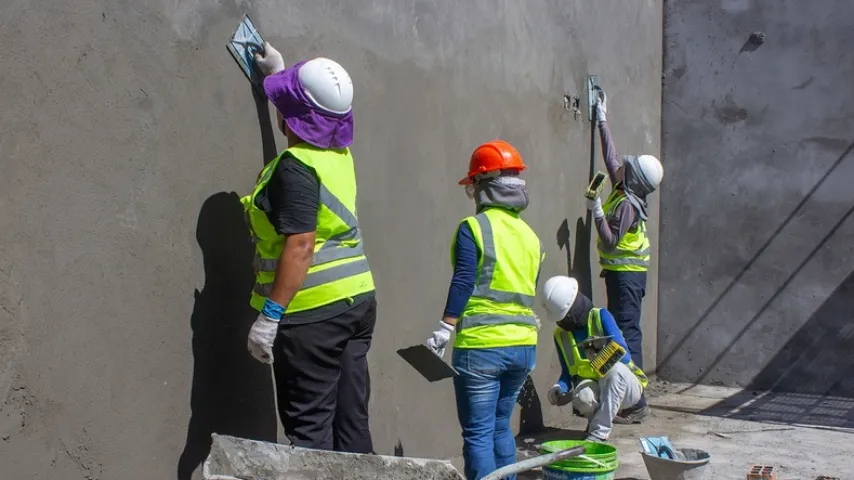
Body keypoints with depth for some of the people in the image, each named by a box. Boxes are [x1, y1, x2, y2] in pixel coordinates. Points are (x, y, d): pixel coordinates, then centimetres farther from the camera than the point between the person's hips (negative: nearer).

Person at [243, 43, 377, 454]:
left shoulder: (296, 167, -16)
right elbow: (313, 122, 33)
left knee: (308, 429, -2)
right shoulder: (339, 154, 9)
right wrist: (278, 72, 46)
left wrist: (269, 316, -21)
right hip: (356, 301, 9)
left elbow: (300, 246, -23)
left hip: (314, 313, -9)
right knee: (350, 424, 12)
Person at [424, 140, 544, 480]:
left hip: (481, 346, -6)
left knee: (478, 433, 1)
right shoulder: (530, 235, 11)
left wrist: (444, 329, -11)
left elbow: (463, 284, -15)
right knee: (500, 426, 20)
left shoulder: (473, 228, -8)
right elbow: (530, 292, 15)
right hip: (524, 346, 7)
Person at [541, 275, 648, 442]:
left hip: (626, 385, -2)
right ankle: (596, 419, 1)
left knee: (615, 369, -37)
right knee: (582, 396, -35)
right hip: (590, 384, 2)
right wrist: (559, 388, -16)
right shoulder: (561, 334, 2)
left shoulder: (601, 317, -12)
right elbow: (567, 372, 8)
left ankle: (600, 432, -26)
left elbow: (624, 356, -19)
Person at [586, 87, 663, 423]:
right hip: (625, 273, 10)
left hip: (625, 275, -10)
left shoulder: (627, 205, -17)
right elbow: (610, 158, 20)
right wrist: (602, 119, 25)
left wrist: (597, 212, -22)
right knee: (625, 333, 12)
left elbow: (611, 242, -22)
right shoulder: (624, 192, 9)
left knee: (627, 334, -10)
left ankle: (636, 405, -9)